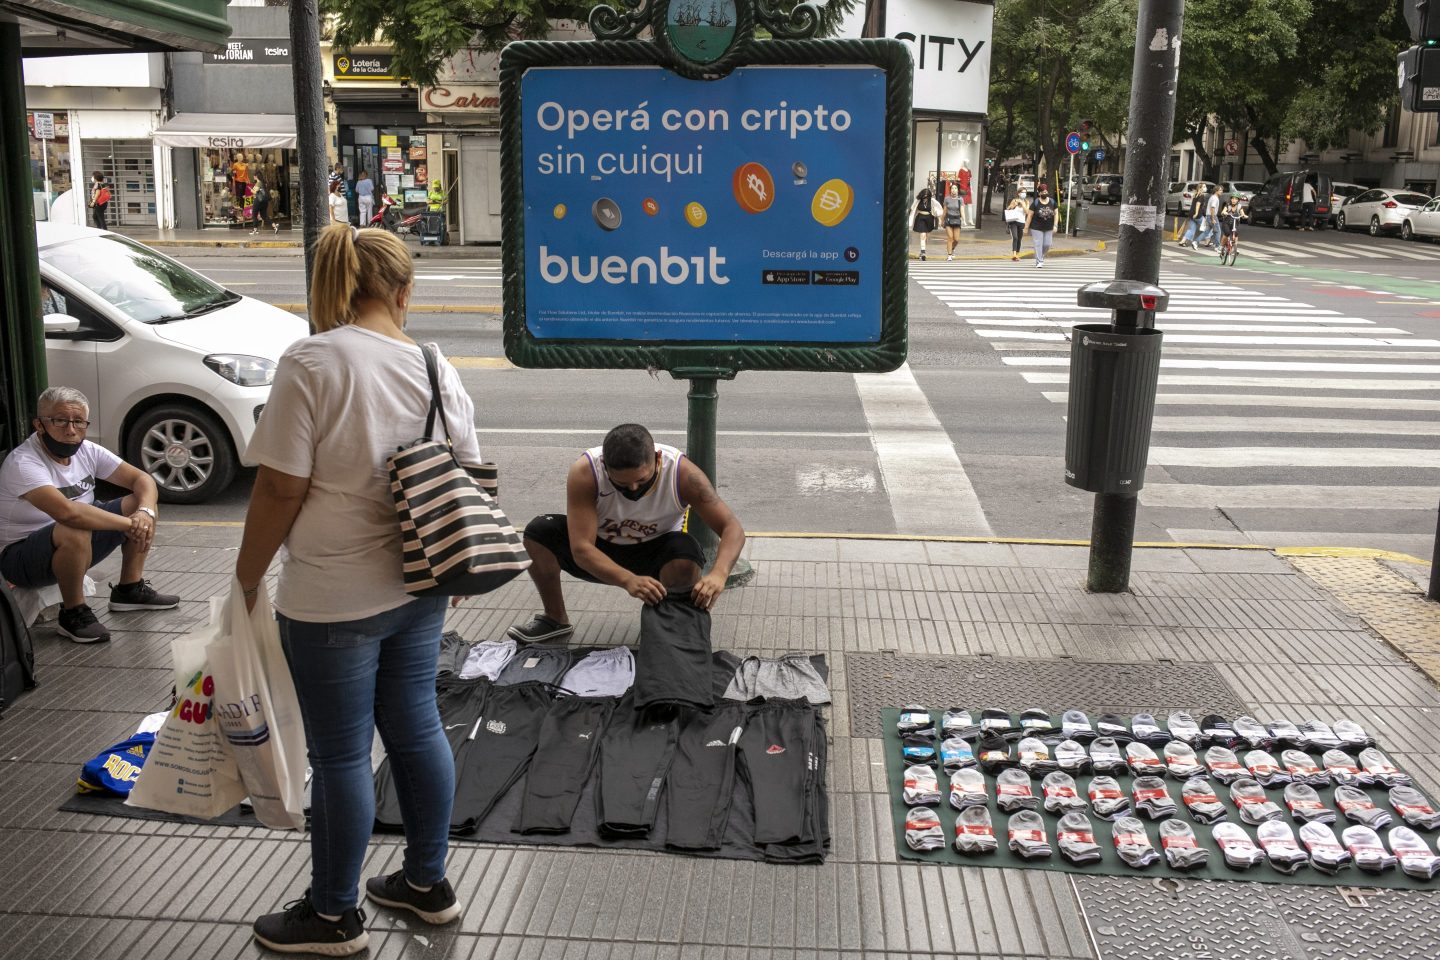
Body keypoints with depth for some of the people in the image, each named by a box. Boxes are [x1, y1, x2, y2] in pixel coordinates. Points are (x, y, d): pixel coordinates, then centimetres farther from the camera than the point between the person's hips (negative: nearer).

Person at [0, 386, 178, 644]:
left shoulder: (87, 451, -4)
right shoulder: (22, 463, -27)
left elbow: (143, 479, -3)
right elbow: (68, 512, -43)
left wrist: (145, 512, -26)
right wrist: (130, 524, -34)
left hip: (78, 550, 8)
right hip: (21, 555, -8)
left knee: (140, 503, -3)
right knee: (74, 532, -38)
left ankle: (129, 589, 8)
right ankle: (73, 613, -16)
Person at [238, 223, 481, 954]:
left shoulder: (312, 361, -17)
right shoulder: (435, 367, 1)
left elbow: (281, 489, -17)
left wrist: (248, 577, -4)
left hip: (332, 600, -6)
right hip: (418, 588, 6)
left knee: (340, 755, 7)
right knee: (416, 730, 18)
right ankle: (427, 883, 33)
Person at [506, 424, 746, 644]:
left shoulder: (681, 472, -27)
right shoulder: (584, 473, -29)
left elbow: (732, 528, -27)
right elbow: (581, 548, -33)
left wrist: (718, 573, -48)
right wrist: (628, 580, -50)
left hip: (655, 552, -1)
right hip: (600, 551, 1)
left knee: (685, 560, -36)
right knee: (537, 532, -23)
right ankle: (556, 619, 0)